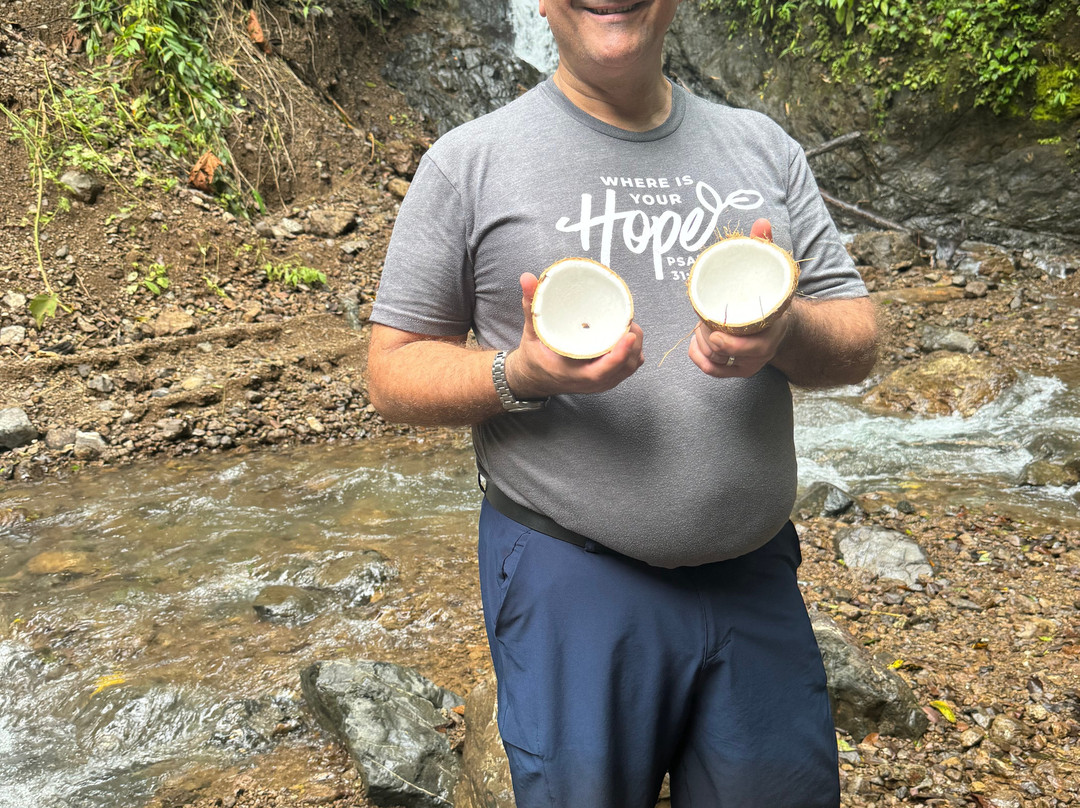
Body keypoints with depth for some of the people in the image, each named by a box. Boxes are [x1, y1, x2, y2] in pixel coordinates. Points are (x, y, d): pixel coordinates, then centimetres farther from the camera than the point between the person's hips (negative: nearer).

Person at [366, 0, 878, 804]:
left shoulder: (761, 146, 8)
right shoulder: (469, 162, -3)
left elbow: (859, 340, 6)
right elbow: (393, 370, -2)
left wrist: (784, 331, -17)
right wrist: (522, 375, -20)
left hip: (757, 577, 4)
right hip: (570, 579, -3)